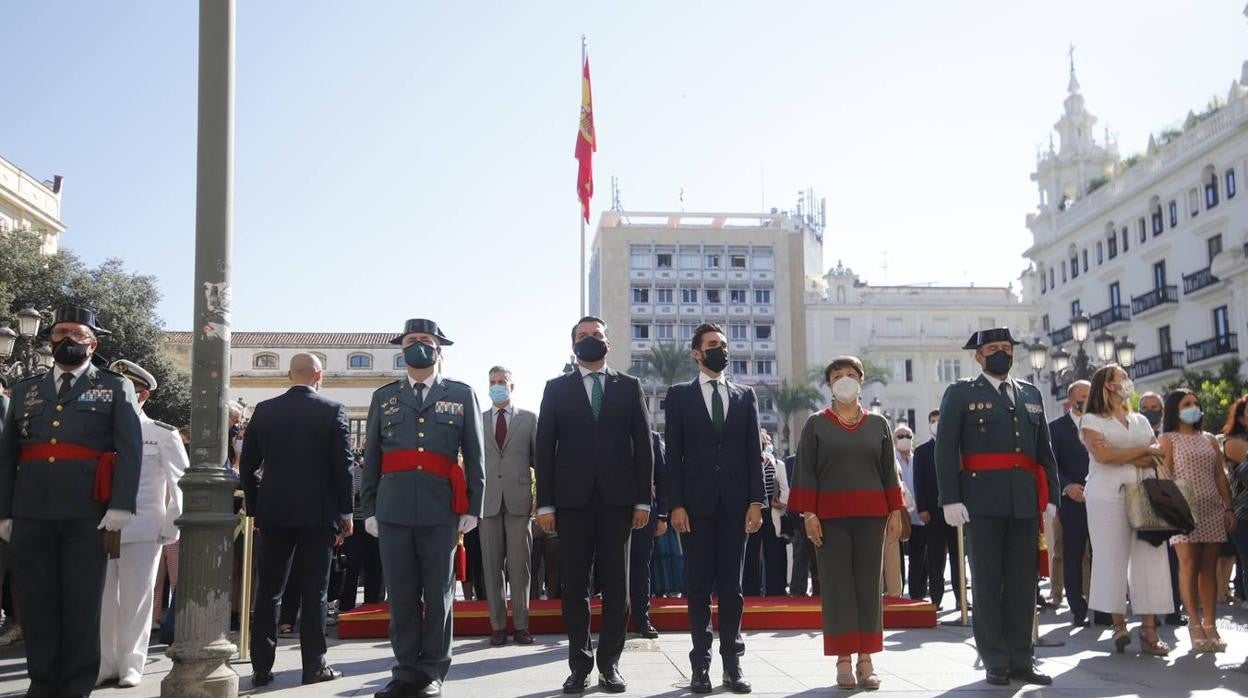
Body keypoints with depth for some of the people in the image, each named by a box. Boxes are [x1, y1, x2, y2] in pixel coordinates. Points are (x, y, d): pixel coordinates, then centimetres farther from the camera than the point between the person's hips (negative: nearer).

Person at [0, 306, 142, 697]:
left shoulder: (116, 388, 8)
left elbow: (130, 453, -2)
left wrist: (118, 513, -12)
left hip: (87, 517, -3)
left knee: (82, 607, 2)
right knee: (36, 606, 6)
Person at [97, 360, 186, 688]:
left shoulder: (163, 435, 0)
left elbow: (180, 485, 0)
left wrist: (171, 530, -4)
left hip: (143, 531, -3)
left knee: (136, 598, 2)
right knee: (102, 597, 4)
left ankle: (131, 664, 12)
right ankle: (105, 664, 15)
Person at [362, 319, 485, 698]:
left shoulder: (462, 394, 8)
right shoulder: (384, 396, 13)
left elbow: (475, 455, 5)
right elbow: (371, 458, 12)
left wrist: (473, 508, -1)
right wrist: (369, 509, 6)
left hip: (441, 509, -2)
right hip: (393, 509, 2)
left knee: (438, 593, 4)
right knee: (401, 594, 5)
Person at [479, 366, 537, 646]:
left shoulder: (529, 418, 9)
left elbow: (539, 458, 8)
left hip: (519, 499, -1)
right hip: (487, 500, 1)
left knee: (520, 565, 0)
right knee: (492, 566, 2)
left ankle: (521, 625, 6)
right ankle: (498, 625, 8)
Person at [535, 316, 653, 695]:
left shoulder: (629, 386, 10)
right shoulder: (556, 388, 9)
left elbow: (643, 445, 6)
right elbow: (545, 448, 4)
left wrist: (643, 499, -1)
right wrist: (545, 502, -3)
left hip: (617, 499, 0)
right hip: (572, 499, 0)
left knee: (616, 585, 2)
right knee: (574, 585, 3)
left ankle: (609, 664, 11)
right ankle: (579, 664, 11)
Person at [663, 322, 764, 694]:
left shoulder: (745, 395, 12)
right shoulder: (679, 395, 6)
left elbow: (754, 452, 8)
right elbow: (673, 454, 0)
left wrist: (756, 501, -1)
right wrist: (676, 504, -8)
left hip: (735, 504, 2)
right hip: (695, 503, -2)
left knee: (732, 586, 5)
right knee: (698, 586, 2)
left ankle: (732, 664, 11)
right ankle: (700, 664, 7)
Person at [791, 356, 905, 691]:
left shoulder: (878, 424, 10)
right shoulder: (816, 424, 3)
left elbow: (889, 471, 10)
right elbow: (806, 472, 0)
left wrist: (896, 510, 4)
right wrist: (808, 513, -8)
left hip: (871, 515, 2)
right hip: (830, 516, -2)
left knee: (869, 584, 3)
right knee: (837, 584, -1)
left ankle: (866, 658, 8)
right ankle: (843, 660, 4)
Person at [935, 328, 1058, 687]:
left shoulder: (1031, 394, 17)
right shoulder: (961, 393, 4)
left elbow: (1044, 451, 16)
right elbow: (945, 450, -3)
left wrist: (1051, 496, 7)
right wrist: (950, 499, -11)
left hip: (1026, 501, 4)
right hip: (984, 500, -4)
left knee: (1023, 582, 6)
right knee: (987, 582, 0)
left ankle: (1021, 660, 12)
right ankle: (995, 661, 6)